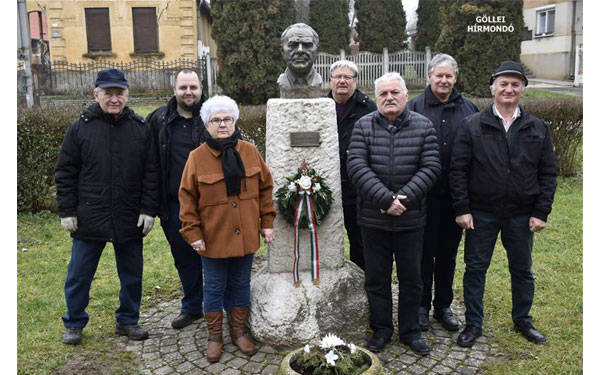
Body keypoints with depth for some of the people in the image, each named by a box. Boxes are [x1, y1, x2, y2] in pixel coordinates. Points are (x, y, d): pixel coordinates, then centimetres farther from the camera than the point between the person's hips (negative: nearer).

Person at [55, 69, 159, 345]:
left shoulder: (141, 128, 2)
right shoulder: (80, 128, -1)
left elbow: (151, 173, 2)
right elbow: (65, 174, 2)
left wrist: (148, 210, -4)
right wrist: (67, 212, -3)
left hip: (130, 219, 1)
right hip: (89, 217, -1)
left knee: (132, 275, 12)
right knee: (79, 275, 10)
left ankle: (128, 320, 30)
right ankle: (74, 324, 30)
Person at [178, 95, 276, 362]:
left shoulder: (250, 152, 0)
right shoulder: (197, 157, -7)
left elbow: (265, 188, 5)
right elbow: (187, 198, -5)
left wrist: (266, 223, 3)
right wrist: (192, 233, -9)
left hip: (246, 236, 2)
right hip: (213, 238, -2)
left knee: (241, 285, 16)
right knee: (214, 288, 11)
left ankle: (239, 331, 33)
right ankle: (214, 336, 28)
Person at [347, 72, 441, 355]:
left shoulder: (423, 126, 1)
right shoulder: (363, 126, -1)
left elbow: (430, 167, -6)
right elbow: (357, 167, -11)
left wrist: (403, 198, -17)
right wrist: (385, 199, -19)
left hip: (411, 218, 0)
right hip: (373, 218, 0)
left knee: (411, 278, 12)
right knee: (376, 278, 11)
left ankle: (409, 331, 30)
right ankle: (381, 329, 29)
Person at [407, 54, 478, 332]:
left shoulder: (469, 109, 6)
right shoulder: (414, 108, -3)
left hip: (455, 195, 3)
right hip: (424, 195, -3)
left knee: (448, 252, 14)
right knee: (423, 252, 8)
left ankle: (443, 306, 28)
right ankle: (421, 306, 23)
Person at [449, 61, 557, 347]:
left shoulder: (538, 129, 4)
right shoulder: (472, 126, -3)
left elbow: (548, 173, 4)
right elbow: (458, 170, -5)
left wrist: (541, 212, -3)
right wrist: (462, 209, -10)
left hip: (522, 215, 2)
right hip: (481, 214, -2)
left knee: (522, 270, 15)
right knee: (475, 268, 7)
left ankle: (523, 320, 35)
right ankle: (473, 324, 23)